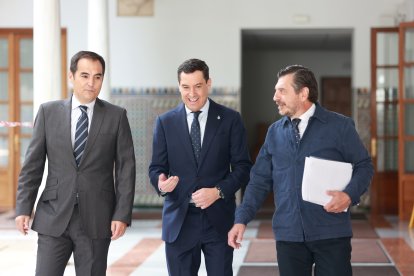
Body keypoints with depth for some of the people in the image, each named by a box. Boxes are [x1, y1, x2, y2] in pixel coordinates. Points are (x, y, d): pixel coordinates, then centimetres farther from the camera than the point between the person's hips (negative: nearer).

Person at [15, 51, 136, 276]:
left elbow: (126, 168, 0)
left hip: (96, 220, 0)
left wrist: (122, 214, -7)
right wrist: (23, 207, 1)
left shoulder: (116, 116, 2)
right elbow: (32, 164, 6)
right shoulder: (48, 112, 5)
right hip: (54, 217, 1)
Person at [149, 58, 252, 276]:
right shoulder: (165, 122, 5)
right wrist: (161, 182, -18)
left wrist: (219, 191, -15)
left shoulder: (230, 119, 1)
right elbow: (156, 167, 6)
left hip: (218, 220, -1)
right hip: (179, 221, 1)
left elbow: (242, 166, 1)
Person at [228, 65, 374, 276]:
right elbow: (260, 179, 10)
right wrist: (242, 219, 1)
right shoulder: (275, 132, 10)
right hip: (288, 234, 3)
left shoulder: (340, 126, 0)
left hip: (331, 233, -3)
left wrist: (349, 195, -16)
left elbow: (364, 165, 2)